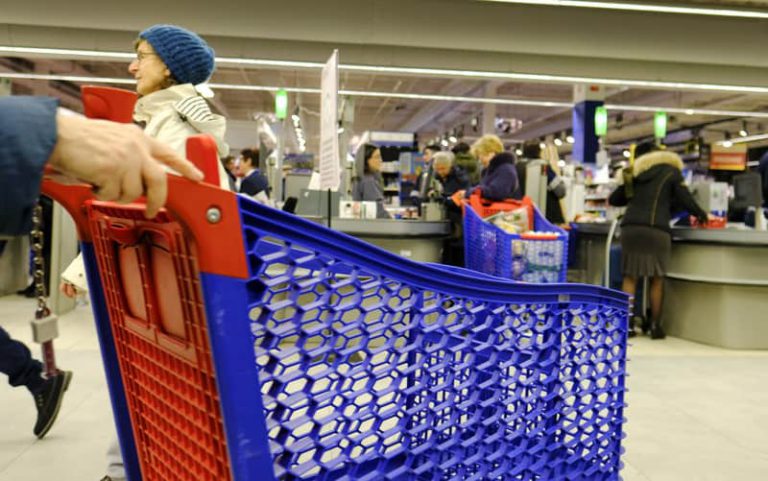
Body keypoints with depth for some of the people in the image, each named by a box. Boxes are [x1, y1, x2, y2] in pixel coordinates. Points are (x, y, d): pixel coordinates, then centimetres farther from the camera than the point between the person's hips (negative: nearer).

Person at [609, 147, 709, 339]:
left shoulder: (636, 172, 24)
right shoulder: (672, 171, 12)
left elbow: (613, 199, 25)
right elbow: (685, 200, 5)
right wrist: (702, 215, 21)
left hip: (630, 227, 3)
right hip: (656, 229, -3)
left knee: (630, 276, 4)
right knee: (657, 279, 5)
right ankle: (655, 326, 7)